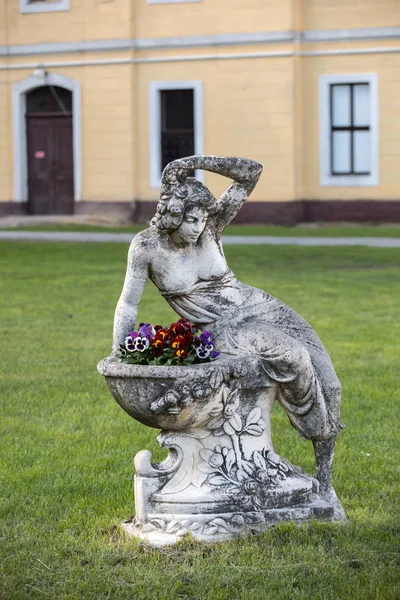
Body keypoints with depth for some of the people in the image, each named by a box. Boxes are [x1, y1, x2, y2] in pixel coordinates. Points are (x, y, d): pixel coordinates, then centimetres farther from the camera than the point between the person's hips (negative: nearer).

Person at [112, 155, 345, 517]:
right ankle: (317, 427, -7)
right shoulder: (147, 245, -8)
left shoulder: (211, 226, -3)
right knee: (293, 356, -33)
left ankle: (325, 484, -1)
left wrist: (194, 163, -15)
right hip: (223, 331, -4)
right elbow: (128, 304, -2)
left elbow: (252, 172, -8)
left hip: (262, 309, 4)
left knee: (325, 381, -12)